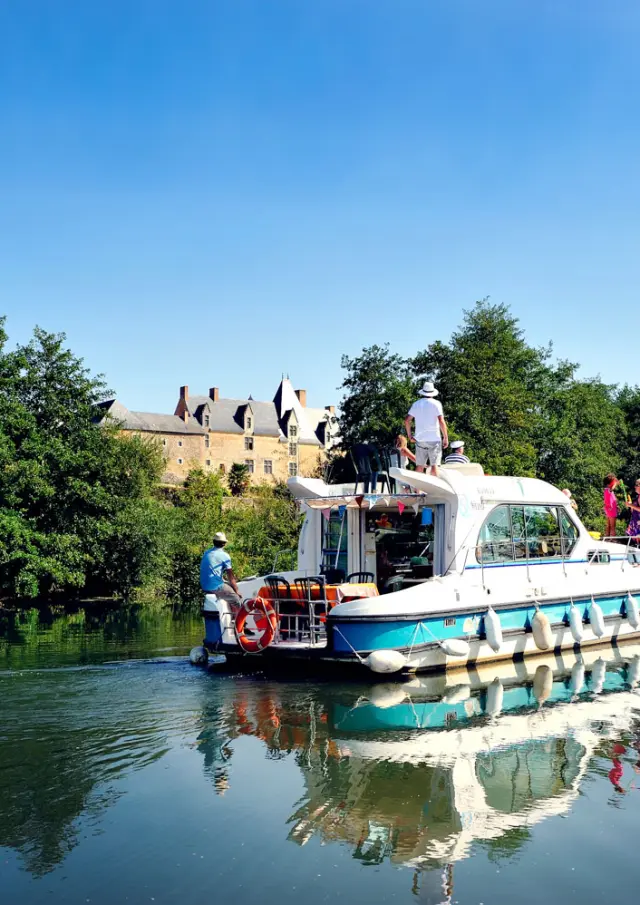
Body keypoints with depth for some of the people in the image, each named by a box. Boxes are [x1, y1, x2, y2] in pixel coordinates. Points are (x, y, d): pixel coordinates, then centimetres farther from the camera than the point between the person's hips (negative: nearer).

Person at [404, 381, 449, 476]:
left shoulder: (416, 404, 8)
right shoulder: (436, 404, -4)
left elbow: (407, 420, 5)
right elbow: (441, 421, -13)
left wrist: (409, 434, 16)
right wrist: (445, 437, -7)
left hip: (419, 439, 4)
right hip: (434, 439, -4)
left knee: (419, 466, 7)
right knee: (434, 465, -5)